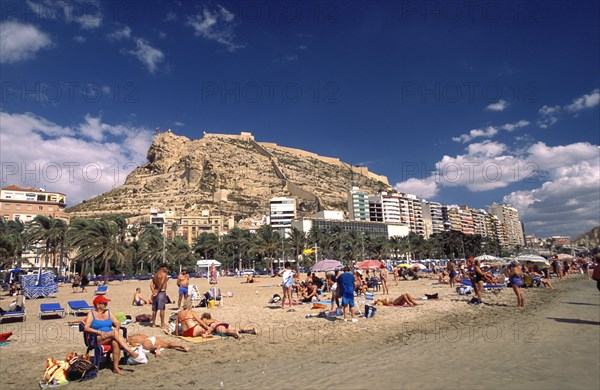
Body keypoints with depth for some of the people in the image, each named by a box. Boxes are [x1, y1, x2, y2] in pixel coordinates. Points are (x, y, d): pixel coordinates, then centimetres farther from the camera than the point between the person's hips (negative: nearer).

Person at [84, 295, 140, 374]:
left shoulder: (108, 312, 15)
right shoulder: (91, 313, 3)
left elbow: (117, 323, 11)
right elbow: (86, 328, -10)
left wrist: (117, 328, -13)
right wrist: (99, 332, -23)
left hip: (110, 338, 4)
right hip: (97, 339, -4)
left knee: (115, 342, -34)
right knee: (115, 332, -32)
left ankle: (116, 367, -30)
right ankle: (130, 351, -37)